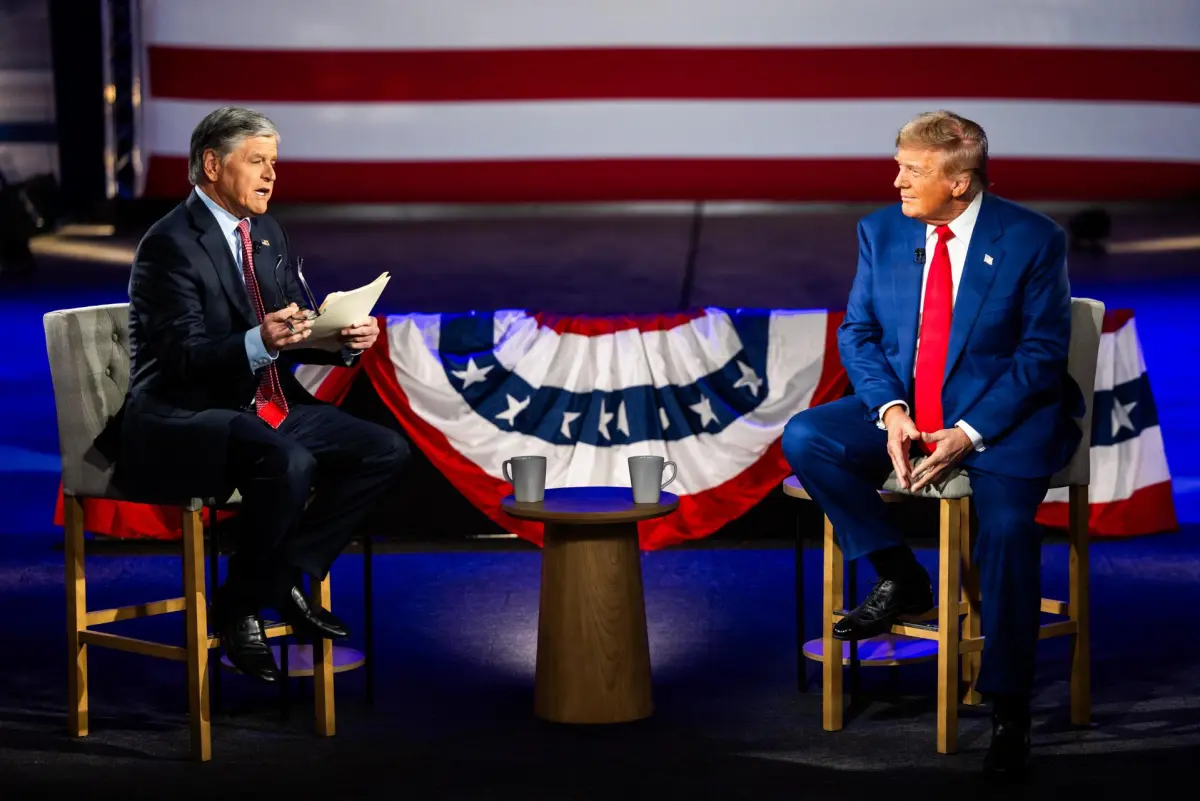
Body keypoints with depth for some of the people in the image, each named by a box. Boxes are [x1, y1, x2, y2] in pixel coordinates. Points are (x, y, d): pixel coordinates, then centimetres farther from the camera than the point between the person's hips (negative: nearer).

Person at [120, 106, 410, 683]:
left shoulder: (267, 235, 13)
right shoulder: (171, 244, -14)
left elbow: (297, 332, 15)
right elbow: (185, 356, -21)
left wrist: (345, 339, -7)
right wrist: (259, 343, -38)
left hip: (267, 411, 9)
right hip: (181, 423, -9)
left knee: (385, 451, -5)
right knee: (287, 462, -36)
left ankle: (285, 577, 1)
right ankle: (237, 607, -14)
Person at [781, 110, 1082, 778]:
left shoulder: (1033, 240, -9)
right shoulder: (882, 231, 4)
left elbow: (1042, 352, -9)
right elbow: (858, 332, 7)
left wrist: (968, 434, -20)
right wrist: (890, 411, -13)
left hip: (1001, 415, -5)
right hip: (903, 411, 5)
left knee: (1008, 528, -30)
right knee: (805, 439, -19)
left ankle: (1009, 711, -18)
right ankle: (901, 579, -4)